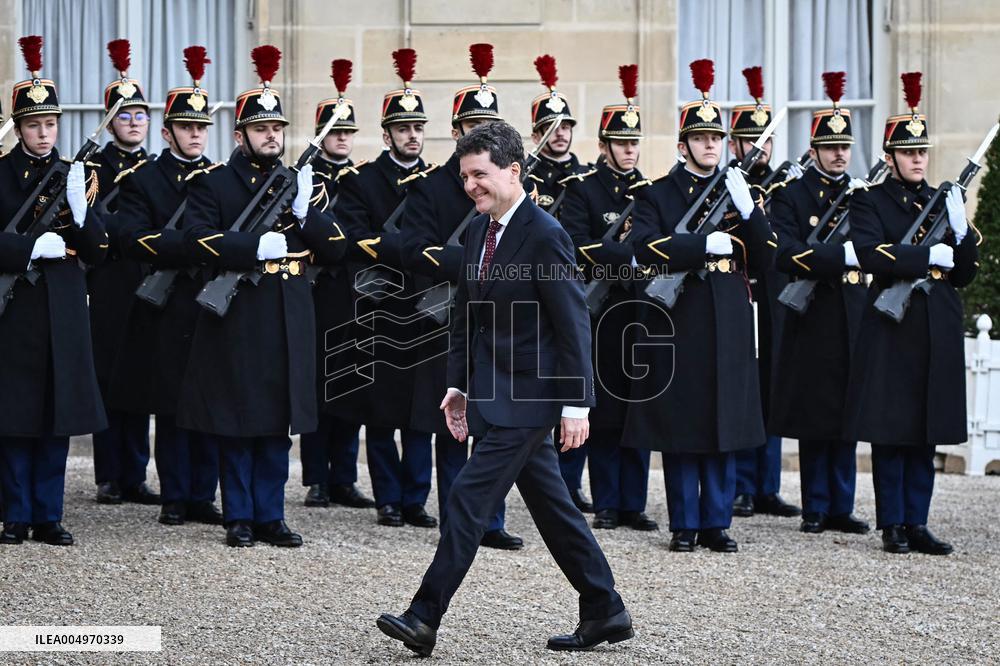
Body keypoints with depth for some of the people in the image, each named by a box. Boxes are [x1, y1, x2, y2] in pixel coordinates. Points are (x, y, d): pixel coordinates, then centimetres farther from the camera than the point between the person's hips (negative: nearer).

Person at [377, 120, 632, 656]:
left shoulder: (544, 236, -16)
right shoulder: (479, 228, 9)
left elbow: (573, 325, -16)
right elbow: (465, 312, 17)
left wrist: (576, 404, -18)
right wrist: (458, 382, 12)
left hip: (527, 395, -9)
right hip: (493, 390, 9)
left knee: (470, 496, -10)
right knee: (550, 505, 13)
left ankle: (424, 620, -7)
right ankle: (605, 612, 23)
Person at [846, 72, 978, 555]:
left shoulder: (944, 202, 14)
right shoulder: (869, 202, 0)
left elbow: (964, 275, 12)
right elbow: (870, 255, -18)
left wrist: (961, 233, -5)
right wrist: (929, 256, -19)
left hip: (938, 334, 5)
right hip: (891, 331, -5)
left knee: (926, 434, 7)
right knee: (890, 433, -1)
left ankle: (916, 522, 13)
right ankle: (892, 525, 6)